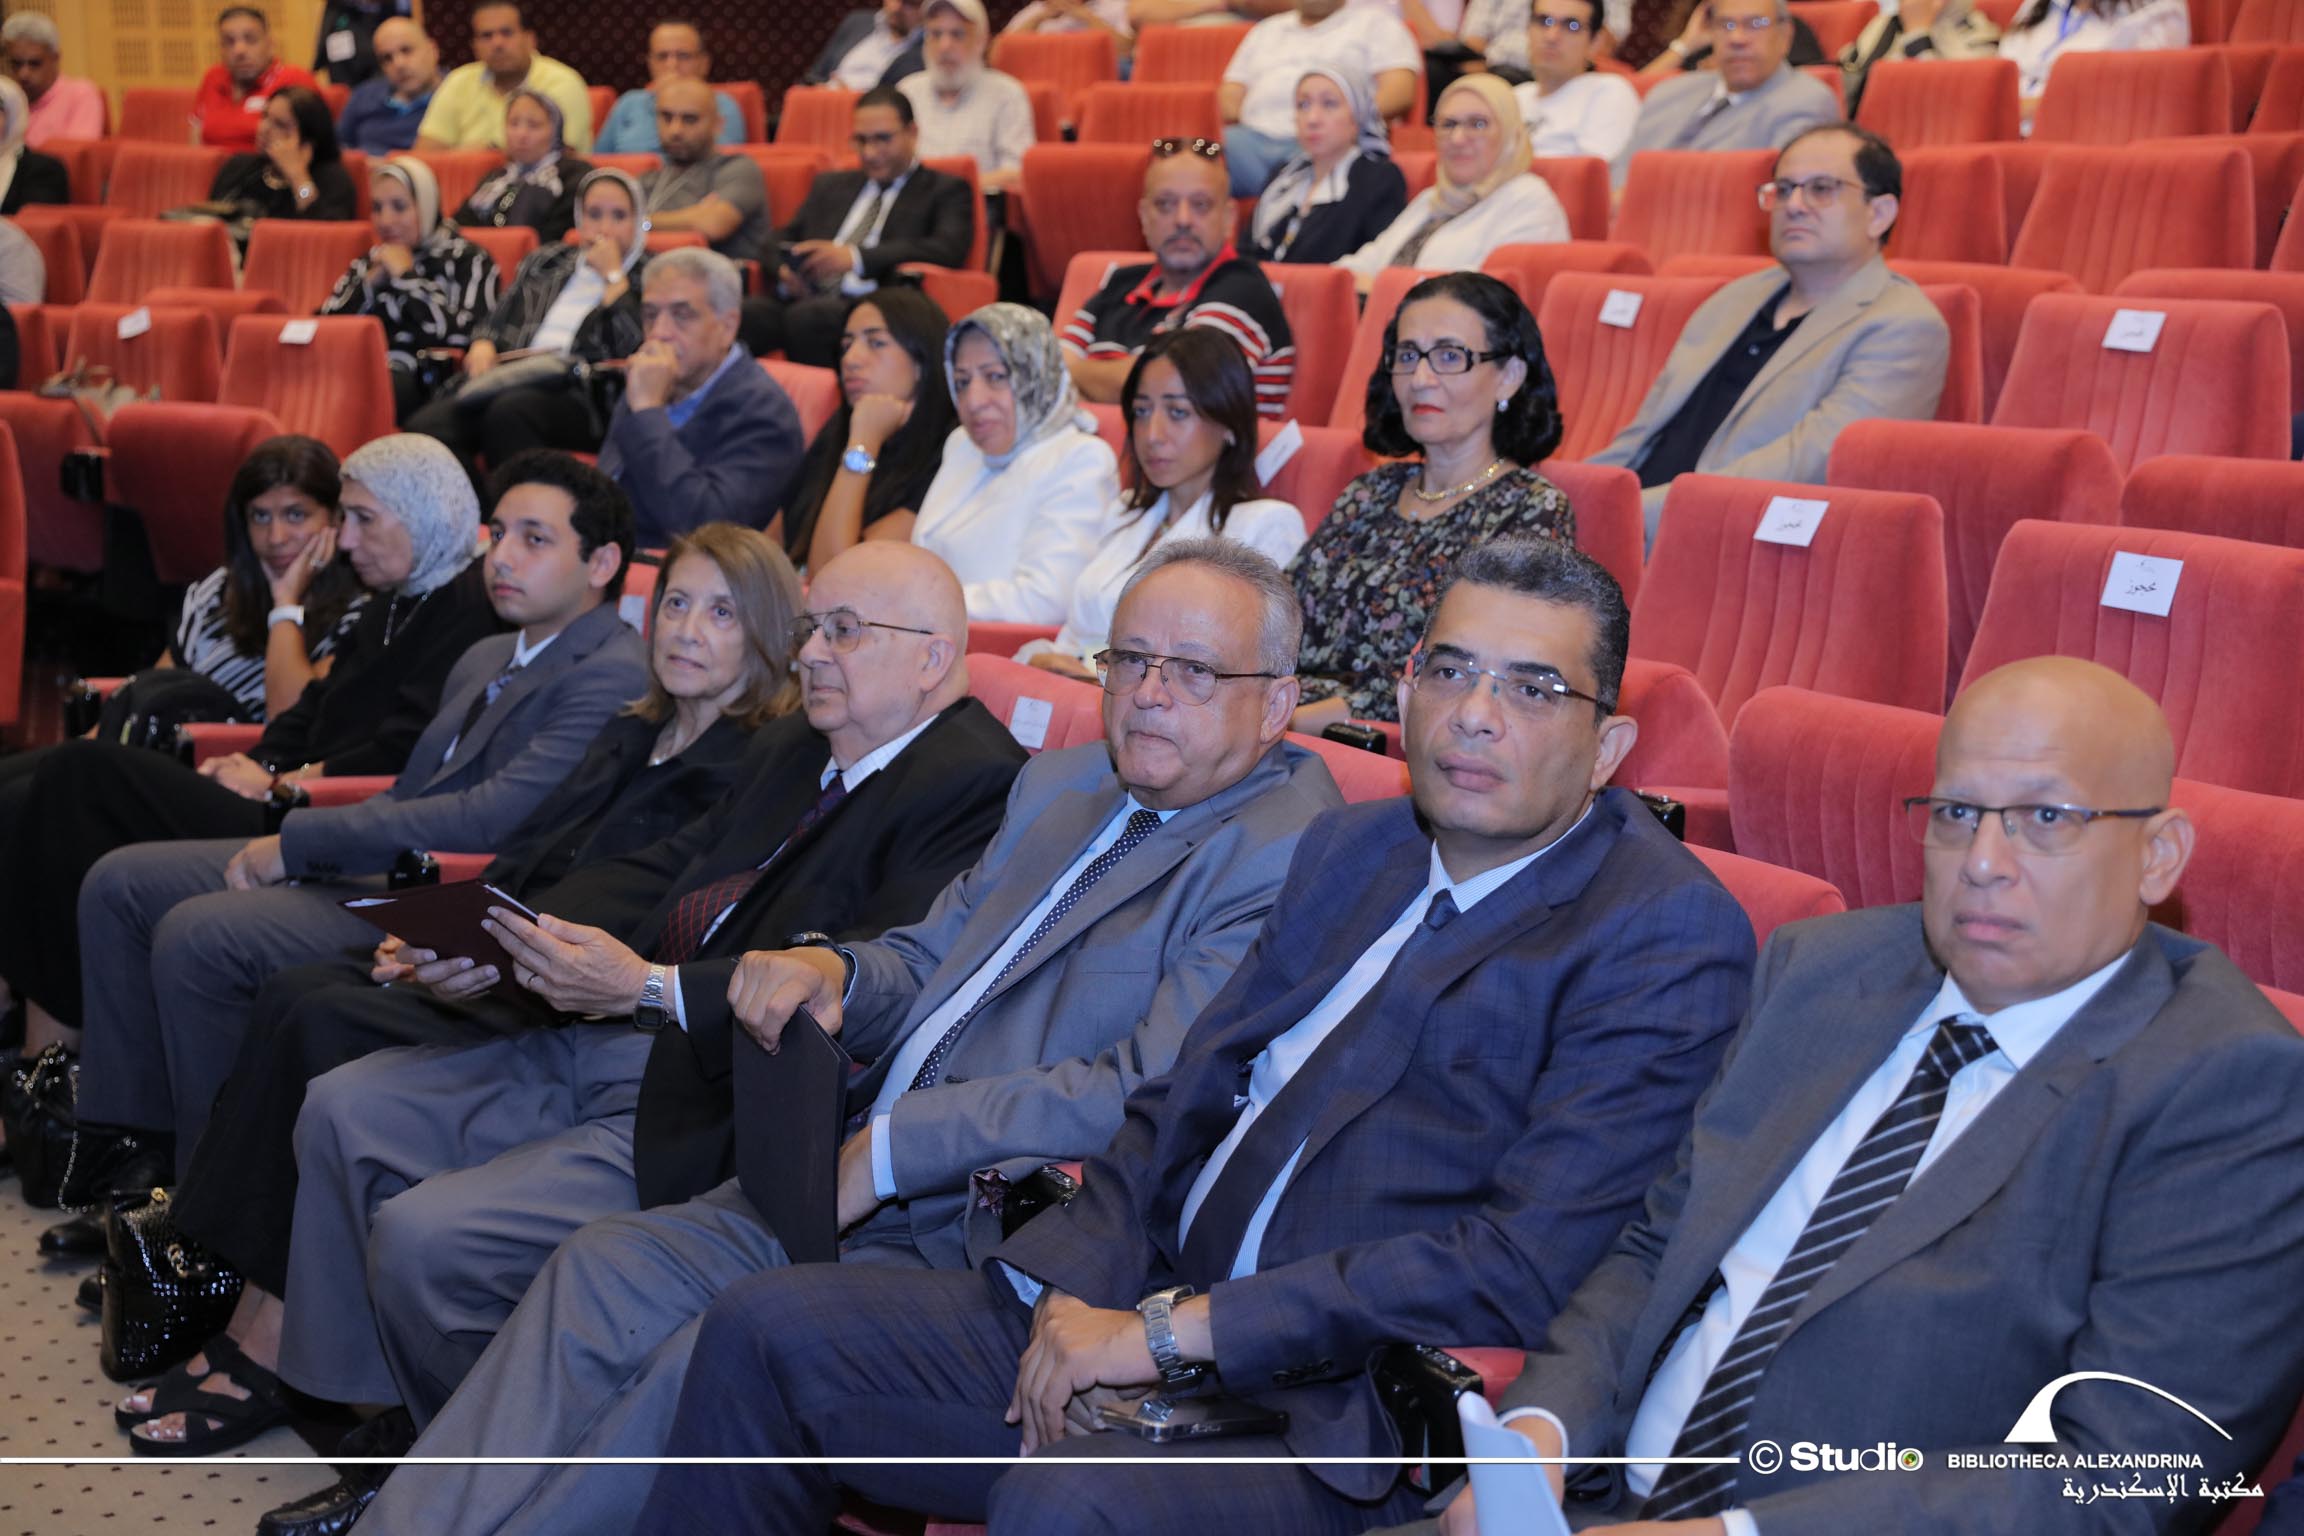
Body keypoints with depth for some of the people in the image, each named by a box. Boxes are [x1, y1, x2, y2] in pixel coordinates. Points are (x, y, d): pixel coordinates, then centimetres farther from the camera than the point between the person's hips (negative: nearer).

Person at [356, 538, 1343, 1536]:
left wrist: (893, 1145, -18)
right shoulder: (1060, 785, 17)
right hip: (858, 1185, 8)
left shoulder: (1285, 860, -11)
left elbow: (1150, 1100, -20)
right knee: (602, 1269, -7)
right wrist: (829, 970, -3)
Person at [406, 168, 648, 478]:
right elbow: (498, 318, 27)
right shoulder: (543, 262, 29)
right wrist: (483, 344, 4)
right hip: (511, 380, 5)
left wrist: (613, 275, 2)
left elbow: (635, 347, -4)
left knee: (510, 410, -41)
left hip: (582, 398, -5)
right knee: (426, 424, -28)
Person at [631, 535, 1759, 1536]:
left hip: (1342, 1428, -7)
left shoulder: (1667, 932, -9)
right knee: (768, 1329, -1)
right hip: (1147, 1327, 7)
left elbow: (1519, 1266, -18)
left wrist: (1173, 1329, -17)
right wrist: (1072, 1295, -4)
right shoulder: (1351, 847, 15)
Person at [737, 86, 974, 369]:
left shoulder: (945, 191, 13)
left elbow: (947, 250, -6)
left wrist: (856, 257, -18)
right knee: (745, 314, -30)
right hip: (805, 298, 4)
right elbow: (783, 239, 24)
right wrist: (785, 272, -3)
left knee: (807, 316, -37)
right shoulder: (831, 185, 31)